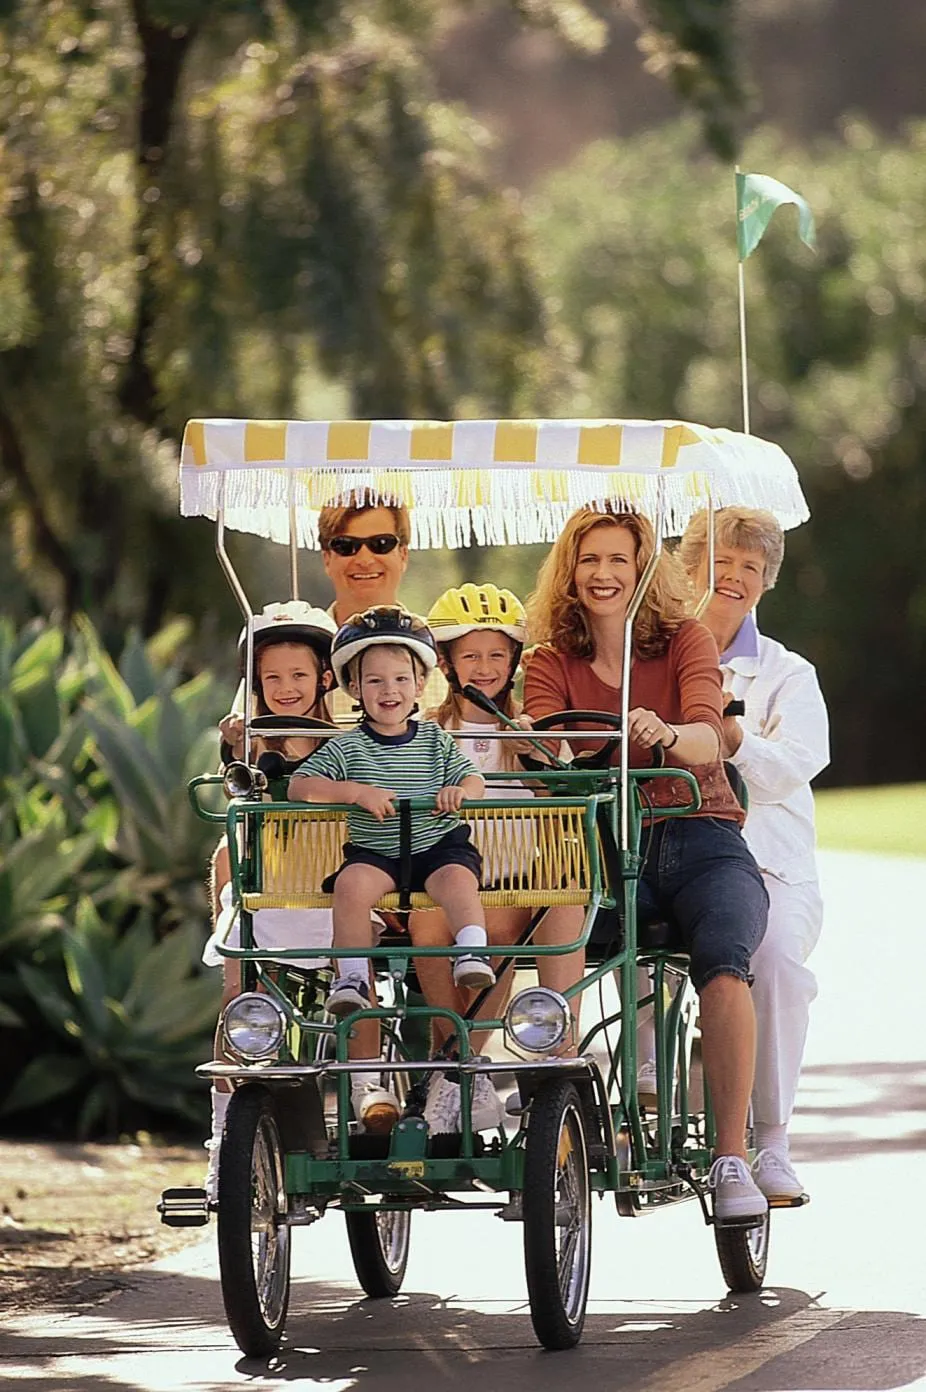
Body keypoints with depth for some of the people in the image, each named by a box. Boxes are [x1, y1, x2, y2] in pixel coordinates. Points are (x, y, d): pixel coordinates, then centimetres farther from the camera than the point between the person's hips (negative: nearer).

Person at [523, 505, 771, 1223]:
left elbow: (707, 738, -13)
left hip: (703, 843, -1)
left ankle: (733, 1157, -35)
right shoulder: (552, 663, 10)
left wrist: (667, 735, -36)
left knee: (722, 959, -32)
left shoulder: (685, 641, 6)